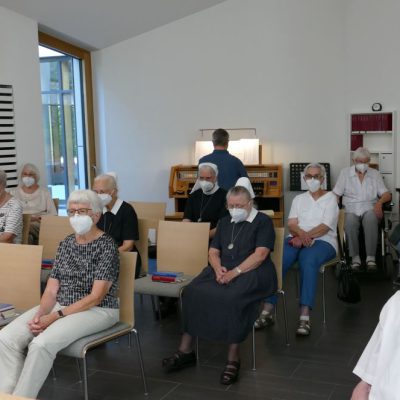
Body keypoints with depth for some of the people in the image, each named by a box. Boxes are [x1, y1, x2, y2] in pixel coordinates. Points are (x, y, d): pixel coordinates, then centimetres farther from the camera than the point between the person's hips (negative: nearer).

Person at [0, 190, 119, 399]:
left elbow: (96, 297, -16)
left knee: (41, 343, -31)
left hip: (97, 310, -6)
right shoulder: (66, 243, 9)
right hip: (60, 306, 7)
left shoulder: (106, 246, -11)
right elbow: (51, 289, 6)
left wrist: (55, 317, -20)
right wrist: (40, 314, -15)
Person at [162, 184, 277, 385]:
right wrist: (218, 269, -5)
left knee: (231, 298, -35)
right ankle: (185, 351, -14)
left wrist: (235, 272, -20)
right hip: (223, 271, 6)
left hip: (252, 272, -6)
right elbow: (213, 251, 17)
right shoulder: (224, 222, 20)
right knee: (193, 292, -19)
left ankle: (233, 358, -25)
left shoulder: (263, 222, 0)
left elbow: (260, 254, -11)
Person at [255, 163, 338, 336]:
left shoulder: (330, 198, 8)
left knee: (308, 260, -38)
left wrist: (305, 236, -20)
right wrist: (301, 234, -17)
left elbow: (325, 227, -6)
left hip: (322, 241, -3)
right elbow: (291, 224, 6)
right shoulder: (299, 199, 20)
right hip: (298, 239, 3)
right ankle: (267, 312, -29)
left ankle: (305, 317, -40)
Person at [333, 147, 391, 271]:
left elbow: (387, 194, 8)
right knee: (350, 223, -36)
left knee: (371, 218, -37)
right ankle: (355, 257, -24)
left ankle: (371, 257, -35)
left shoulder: (375, 174, 14)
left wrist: (379, 202, -16)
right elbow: (336, 194, 5)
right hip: (351, 210, 0)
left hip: (370, 209, 0)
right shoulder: (345, 173, 11)